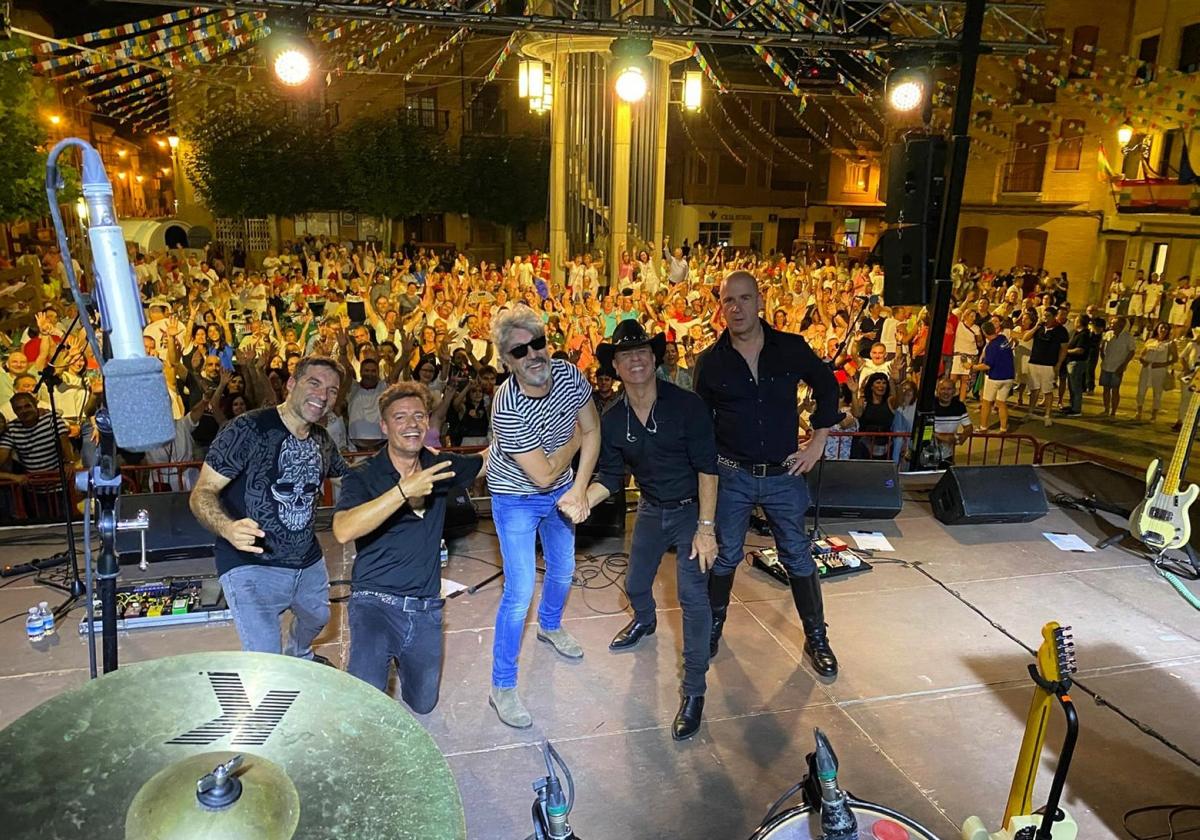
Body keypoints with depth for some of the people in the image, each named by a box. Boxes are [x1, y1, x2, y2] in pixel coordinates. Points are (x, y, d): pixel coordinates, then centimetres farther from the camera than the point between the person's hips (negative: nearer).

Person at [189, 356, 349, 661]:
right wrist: (228, 528, -39)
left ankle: (299, 655, 63)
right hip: (252, 566, -7)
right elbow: (201, 493, -18)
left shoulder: (322, 440, 5)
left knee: (317, 618, 31)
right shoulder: (248, 429, -17)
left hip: (309, 563, 8)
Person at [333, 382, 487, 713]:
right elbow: (343, 531, -28)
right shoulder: (363, 477, -10)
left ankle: (398, 657, 47)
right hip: (376, 602, -4)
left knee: (422, 704, 20)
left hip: (426, 609, 5)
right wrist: (403, 491, -33)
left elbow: (487, 460, 20)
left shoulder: (440, 466, 4)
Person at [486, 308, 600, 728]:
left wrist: (579, 489, -19)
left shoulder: (568, 373, -19)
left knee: (563, 570, 23)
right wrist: (574, 436, -13)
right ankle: (502, 686, 10)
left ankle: (550, 626, 55)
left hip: (561, 492, 6)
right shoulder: (507, 407, -34)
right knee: (520, 592, -8)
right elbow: (545, 475, -28)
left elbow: (593, 431, -9)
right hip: (517, 500, -6)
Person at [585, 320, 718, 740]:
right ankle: (645, 621, 56)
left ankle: (694, 690, -1)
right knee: (635, 585, 18)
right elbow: (609, 476, -1)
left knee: (692, 593, -14)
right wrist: (583, 500, -22)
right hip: (651, 510, 5)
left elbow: (706, 467, -20)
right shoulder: (612, 420, -7)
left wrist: (706, 527, -23)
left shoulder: (686, 405, -21)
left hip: (691, 509, -5)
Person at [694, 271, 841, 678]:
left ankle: (816, 637, 29)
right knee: (725, 556, 12)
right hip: (731, 476, 0)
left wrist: (818, 441, 5)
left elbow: (827, 387, 10)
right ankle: (714, 623, 36)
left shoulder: (792, 348, -5)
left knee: (798, 557, 11)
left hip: (785, 473, 1)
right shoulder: (710, 361, -5)